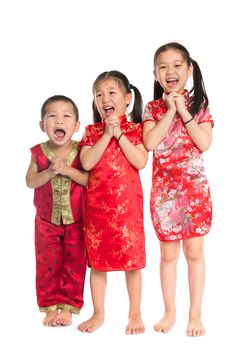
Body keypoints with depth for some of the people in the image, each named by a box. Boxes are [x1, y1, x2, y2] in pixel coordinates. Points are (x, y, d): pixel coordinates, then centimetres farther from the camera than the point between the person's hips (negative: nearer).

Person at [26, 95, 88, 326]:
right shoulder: (39, 152, -7)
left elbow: (91, 180, -15)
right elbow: (30, 181, -10)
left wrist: (68, 170, -26)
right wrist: (50, 172, -25)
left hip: (76, 221, -1)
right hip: (47, 221, 1)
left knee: (74, 265, 7)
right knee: (48, 265, 8)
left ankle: (67, 307, 20)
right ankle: (50, 306, 22)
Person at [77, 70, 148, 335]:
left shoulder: (135, 129, 0)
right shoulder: (92, 132, 5)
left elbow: (140, 162, -13)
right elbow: (87, 163, -10)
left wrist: (119, 134, -14)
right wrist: (107, 134, -13)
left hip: (127, 202, -2)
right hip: (97, 202, 2)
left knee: (132, 257, 4)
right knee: (97, 259, 10)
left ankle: (135, 313, 18)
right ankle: (98, 313, 23)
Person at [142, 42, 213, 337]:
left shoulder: (199, 104, 1)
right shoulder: (153, 108, 2)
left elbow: (204, 143, -11)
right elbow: (150, 142, -13)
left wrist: (184, 112, -13)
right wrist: (170, 111, -14)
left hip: (195, 186, -1)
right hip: (164, 188, 1)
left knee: (194, 251, 4)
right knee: (168, 253, 9)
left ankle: (195, 314, 16)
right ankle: (169, 312, 23)